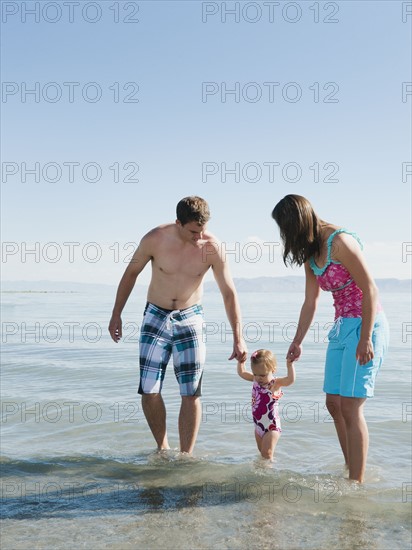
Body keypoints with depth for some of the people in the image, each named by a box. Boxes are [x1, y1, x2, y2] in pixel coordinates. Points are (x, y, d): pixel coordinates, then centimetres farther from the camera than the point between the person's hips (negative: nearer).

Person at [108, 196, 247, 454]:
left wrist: (238, 339, -14)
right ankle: (163, 446, 19)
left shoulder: (212, 247, -15)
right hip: (156, 317, 0)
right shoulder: (155, 239, -16)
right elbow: (131, 273, 1)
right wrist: (116, 314, 4)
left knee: (191, 393, -4)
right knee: (149, 391, -3)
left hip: (190, 319, 0)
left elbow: (229, 293, -10)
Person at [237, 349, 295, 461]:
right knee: (262, 453, 19)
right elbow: (241, 373, 16)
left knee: (267, 454, -8)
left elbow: (290, 379, -37)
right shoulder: (256, 380, 1)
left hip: (272, 427, -7)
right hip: (258, 426, 7)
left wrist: (289, 364, -44)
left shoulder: (275, 384, -19)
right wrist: (240, 361, 8)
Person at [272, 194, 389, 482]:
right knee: (334, 403, 8)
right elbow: (310, 302, 18)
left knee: (350, 406, -10)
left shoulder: (340, 242, -16)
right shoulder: (311, 254, 10)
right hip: (342, 327, 9)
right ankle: (352, 473, 19)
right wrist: (297, 342, 23)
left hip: (365, 326, -9)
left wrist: (365, 338, -20)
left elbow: (370, 290, -18)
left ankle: (357, 484, -1)